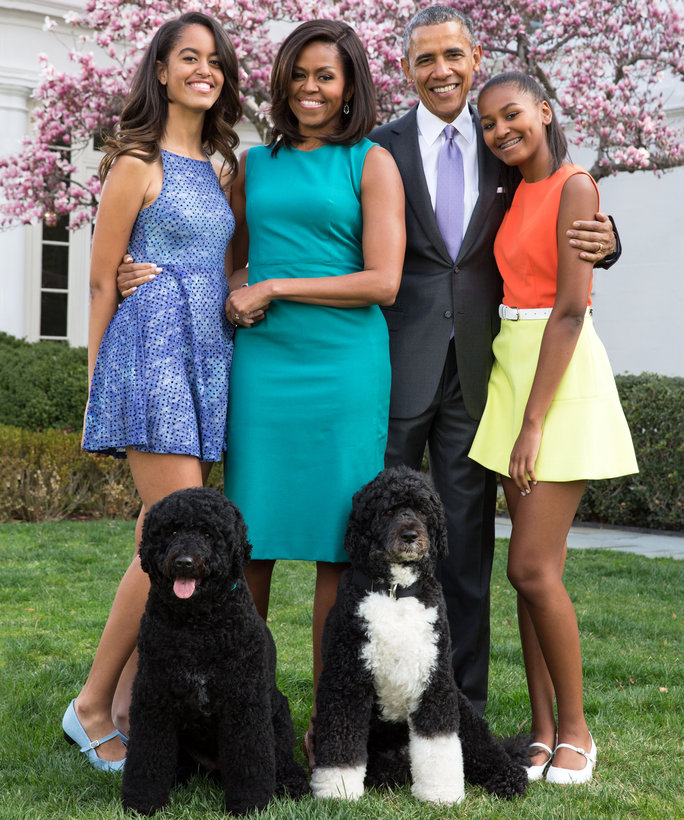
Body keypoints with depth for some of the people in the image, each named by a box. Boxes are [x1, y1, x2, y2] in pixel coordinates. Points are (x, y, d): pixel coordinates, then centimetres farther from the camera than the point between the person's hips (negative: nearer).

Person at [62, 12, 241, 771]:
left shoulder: (219, 169, 17)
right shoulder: (139, 163, -4)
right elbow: (101, 279, -2)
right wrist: (97, 383, -1)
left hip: (207, 359, 7)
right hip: (152, 348, -7)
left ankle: (128, 708, 9)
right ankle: (92, 704, -1)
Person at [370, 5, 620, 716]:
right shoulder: (381, 149, 3)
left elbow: (549, 243, 14)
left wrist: (599, 241, -8)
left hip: (474, 370, 2)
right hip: (397, 366, -2)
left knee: (468, 543, 7)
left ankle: (465, 707, 16)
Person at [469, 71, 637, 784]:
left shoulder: (574, 186, -10)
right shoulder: (515, 196, 14)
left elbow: (571, 309, -16)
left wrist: (533, 423, -18)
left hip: (562, 378, -8)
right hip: (512, 369, 8)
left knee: (533, 568, -10)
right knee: (531, 569, 7)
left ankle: (576, 733, 5)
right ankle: (543, 732, 13)